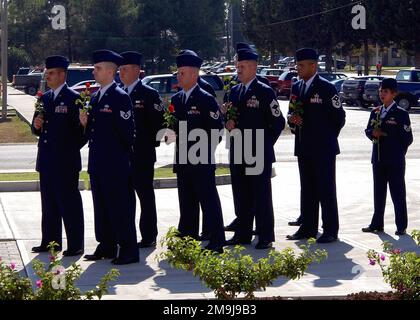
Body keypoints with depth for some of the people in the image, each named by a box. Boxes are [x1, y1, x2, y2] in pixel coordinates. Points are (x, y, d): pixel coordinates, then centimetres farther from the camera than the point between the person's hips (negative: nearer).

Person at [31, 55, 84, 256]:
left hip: (66, 162, -7)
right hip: (46, 160, 7)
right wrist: (36, 126, -4)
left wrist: (73, 148, -9)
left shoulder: (73, 98, -9)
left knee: (69, 203, -3)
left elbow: (80, 128, -10)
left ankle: (75, 245, 2)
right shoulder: (44, 98, 14)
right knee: (49, 204, 12)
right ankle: (50, 241, 20)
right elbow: (37, 130, 17)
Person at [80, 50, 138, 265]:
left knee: (120, 206, -5)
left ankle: (128, 251, -1)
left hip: (115, 164, -9)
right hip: (97, 164, 9)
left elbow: (127, 130, -12)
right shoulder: (95, 98, 15)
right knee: (101, 206, 13)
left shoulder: (121, 97, -12)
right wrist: (85, 123, 1)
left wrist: (123, 154, -7)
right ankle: (106, 247, 21)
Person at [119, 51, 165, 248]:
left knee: (145, 195, 1)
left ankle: (149, 237, 6)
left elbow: (159, 121, -10)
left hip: (142, 156, -6)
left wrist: (150, 142, -11)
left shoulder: (149, 94, -6)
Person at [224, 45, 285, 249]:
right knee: (241, 195, 11)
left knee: (261, 195, -3)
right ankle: (243, 234, 19)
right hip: (238, 154, 6)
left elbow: (278, 122, -6)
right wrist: (229, 123, -1)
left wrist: (265, 145, -5)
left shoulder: (265, 92, -7)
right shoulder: (234, 91, 13)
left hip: (259, 155, -6)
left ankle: (265, 237, 2)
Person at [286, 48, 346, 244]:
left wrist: (327, 138, -1)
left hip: (323, 148, -7)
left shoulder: (326, 88, -9)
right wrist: (292, 119, -2)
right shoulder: (296, 87, 11)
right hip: (303, 147, 7)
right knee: (307, 189, 11)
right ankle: (308, 228, 18)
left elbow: (339, 117, -6)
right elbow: (292, 112, 21)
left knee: (326, 189, -4)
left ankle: (331, 231, 0)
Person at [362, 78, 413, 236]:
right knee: (378, 193, 12)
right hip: (378, 160, 5)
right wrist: (373, 133, -7)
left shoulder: (401, 114, -7)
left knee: (398, 193, 0)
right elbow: (368, 130, 15)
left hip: (395, 162, -5)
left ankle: (401, 226, 7)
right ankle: (377, 224, 20)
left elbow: (407, 138, -6)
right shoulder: (375, 112, 10)